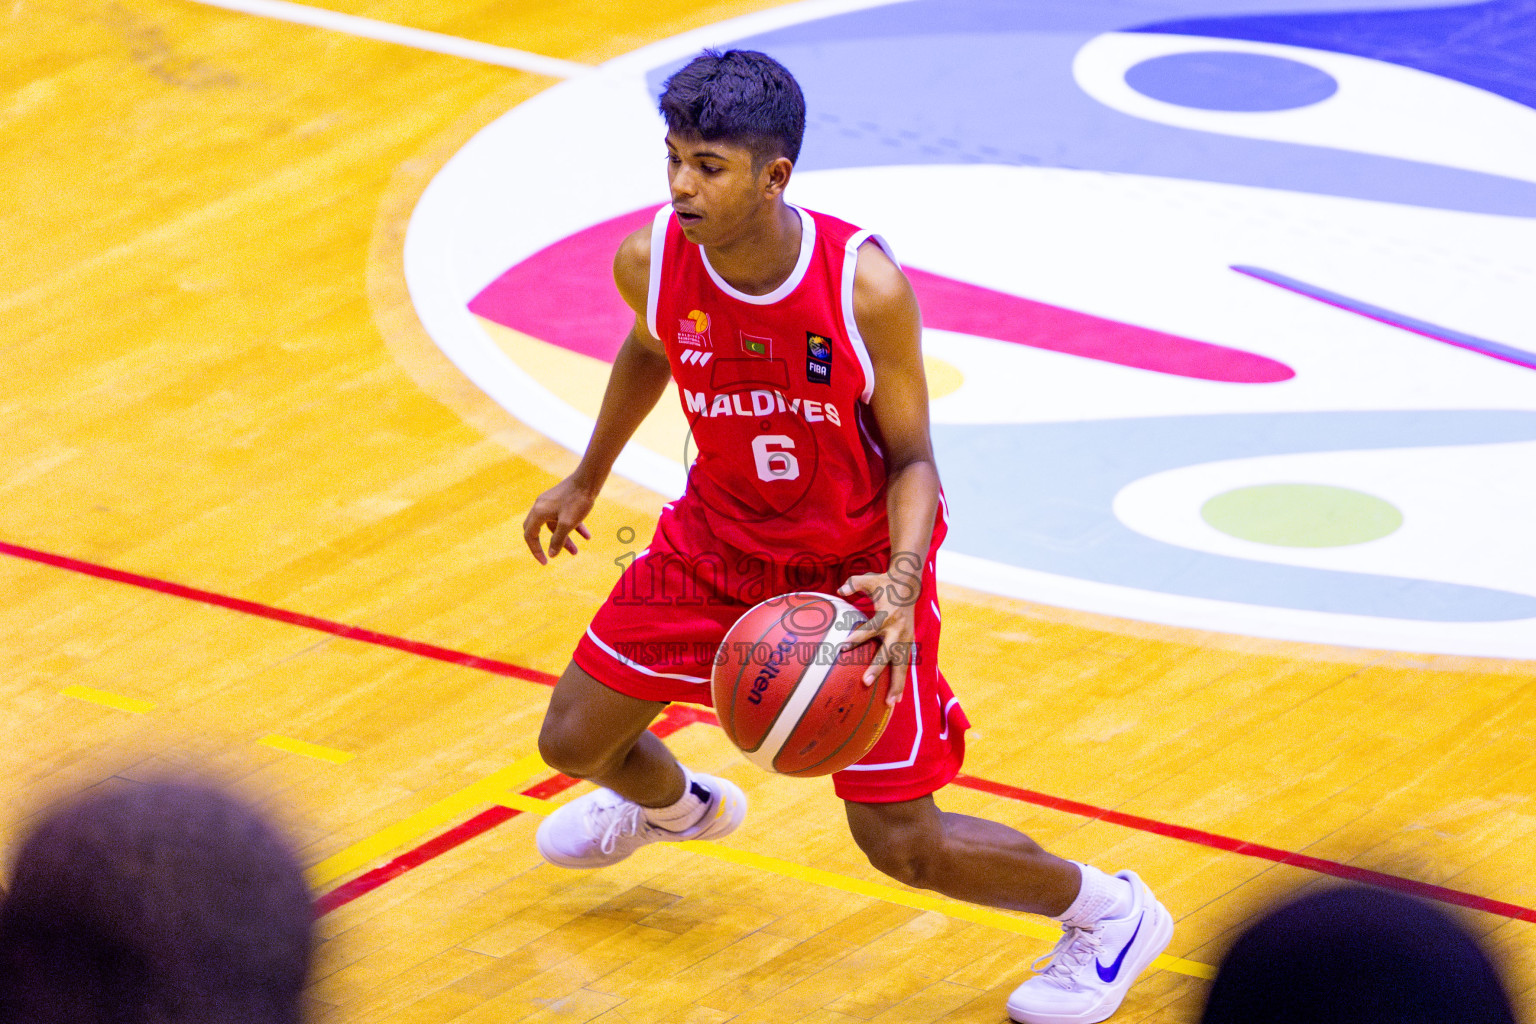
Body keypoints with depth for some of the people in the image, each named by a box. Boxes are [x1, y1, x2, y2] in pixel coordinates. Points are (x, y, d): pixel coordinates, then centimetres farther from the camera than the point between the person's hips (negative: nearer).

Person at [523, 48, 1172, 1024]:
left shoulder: (865, 286, -31)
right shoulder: (650, 261, -19)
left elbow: (912, 459, -18)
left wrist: (900, 588, -35)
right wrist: (587, 481, 20)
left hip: (857, 563, -5)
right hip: (720, 539, 5)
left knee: (903, 843, -6)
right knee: (574, 740, 11)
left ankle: (1109, 913, 22)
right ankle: (678, 806, 51)